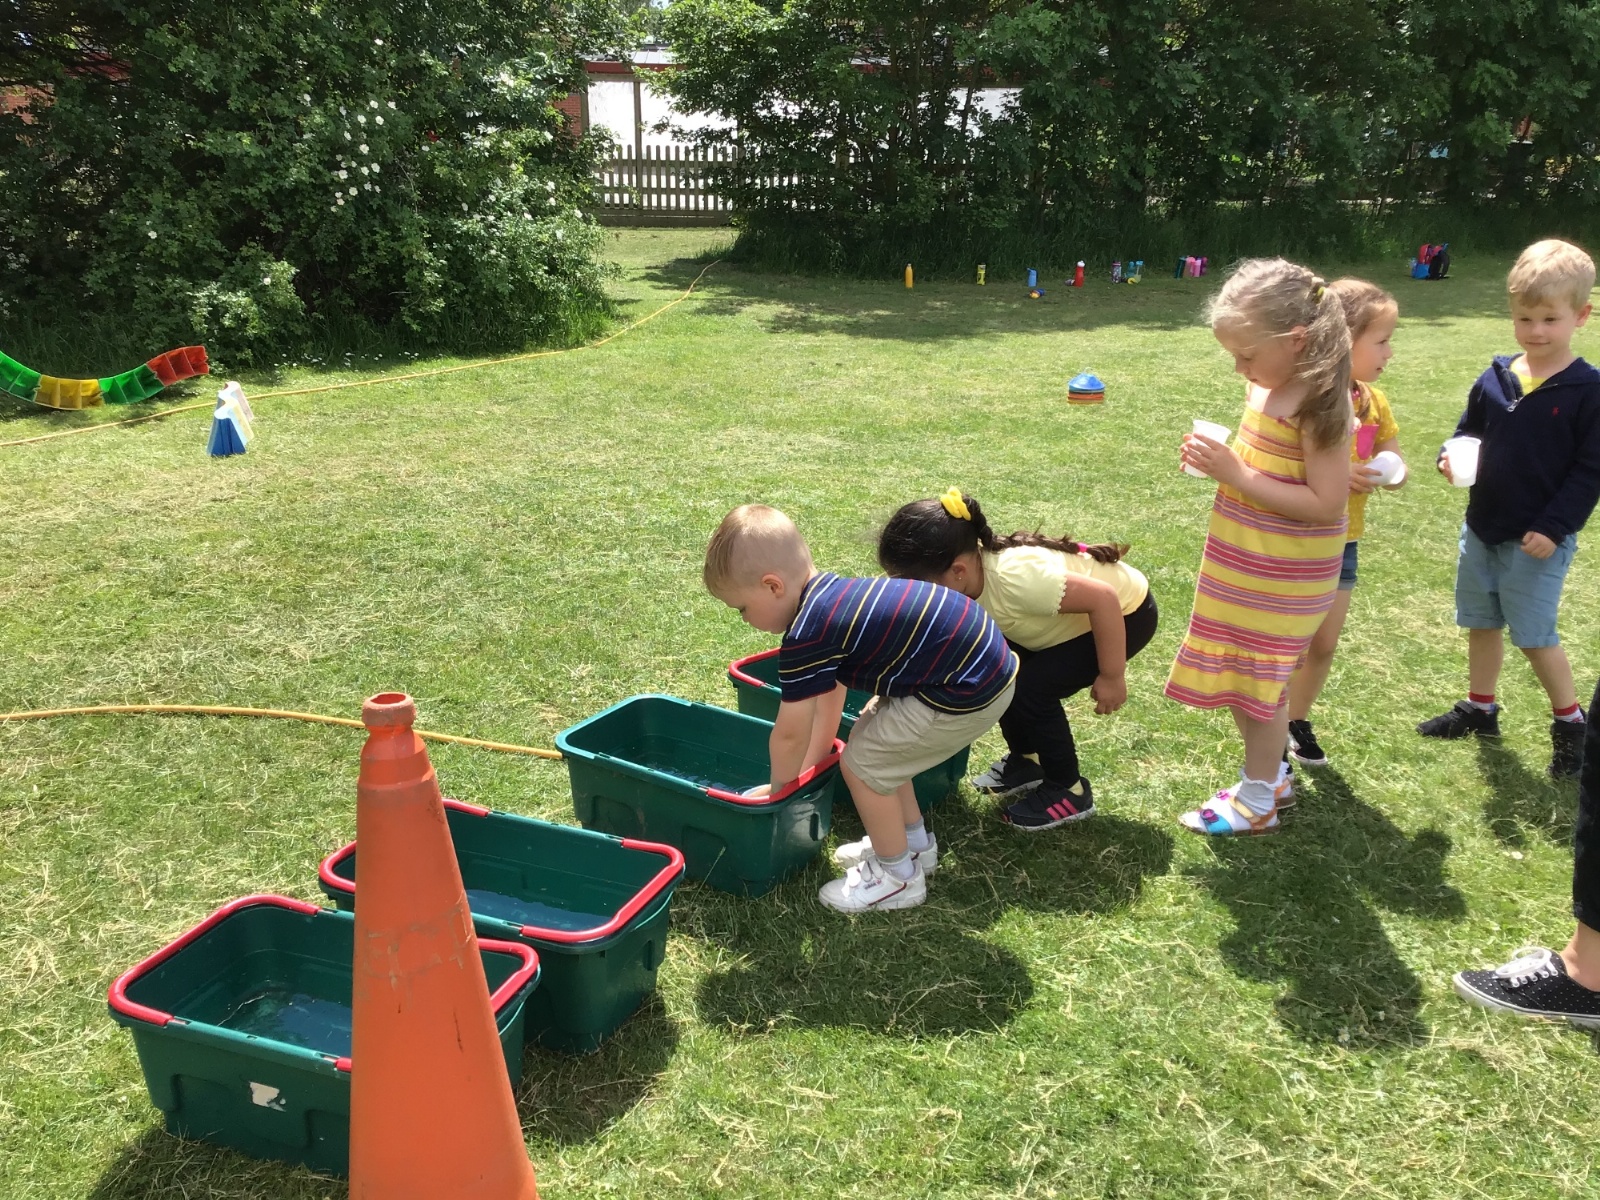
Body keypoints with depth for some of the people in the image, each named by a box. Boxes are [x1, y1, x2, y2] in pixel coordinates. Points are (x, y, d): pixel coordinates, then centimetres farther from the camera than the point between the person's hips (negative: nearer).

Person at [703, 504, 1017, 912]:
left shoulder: (807, 634, -20)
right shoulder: (829, 594, 9)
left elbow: (790, 735, -9)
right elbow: (829, 697, 19)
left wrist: (778, 789, 9)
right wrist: (809, 766, 23)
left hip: (969, 693, -10)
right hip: (985, 655, 10)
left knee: (862, 763, 1)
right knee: (874, 740, 23)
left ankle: (898, 876, 19)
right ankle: (915, 844, 38)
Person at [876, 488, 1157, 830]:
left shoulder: (1014, 577, -40)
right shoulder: (962, 581, -16)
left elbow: (1105, 598, -35)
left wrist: (1112, 677, -24)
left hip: (1124, 613, -8)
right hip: (1075, 614, 8)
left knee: (1031, 688, -19)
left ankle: (1069, 791, 1)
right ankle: (1026, 760, 19)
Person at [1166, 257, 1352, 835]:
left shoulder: (1319, 405, -22)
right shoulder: (1269, 388, 3)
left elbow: (1326, 501, -25)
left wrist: (1237, 475, -26)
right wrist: (1220, 460, -3)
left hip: (1283, 576, -8)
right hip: (1244, 564, 8)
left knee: (1259, 681, 4)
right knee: (1239, 676, 17)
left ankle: (1257, 802, 22)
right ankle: (1269, 776, 37)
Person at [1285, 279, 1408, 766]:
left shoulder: (1373, 401, 3)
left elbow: (1395, 466, 10)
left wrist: (1390, 474, -13)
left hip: (1342, 542, 6)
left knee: (1324, 646, 15)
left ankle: (1298, 722, 35)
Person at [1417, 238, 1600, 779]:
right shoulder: (1494, 380, 0)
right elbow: (1468, 431, 13)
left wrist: (1553, 528, -18)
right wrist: (1453, 456, -10)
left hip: (1538, 539, -5)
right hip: (1482, 529, 5)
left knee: (1534, 634, 0)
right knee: (1480, 622, 16)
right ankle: (1479, 709, 34)